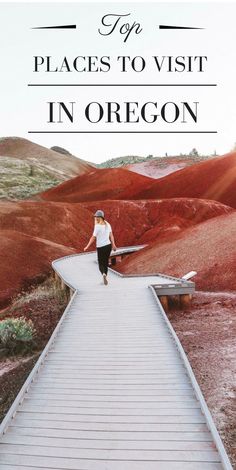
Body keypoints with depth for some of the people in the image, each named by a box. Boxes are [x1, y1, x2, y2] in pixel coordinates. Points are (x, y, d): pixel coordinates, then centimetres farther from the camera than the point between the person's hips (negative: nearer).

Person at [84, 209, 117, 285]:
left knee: (101, 264, 6)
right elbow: (111, 235, 3)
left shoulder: (97, 226, -14)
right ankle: (105, 278, 22)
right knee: (105, 262, 19)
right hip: (108, 245, 5)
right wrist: (113, 245, 7)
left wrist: (87, 247, -4)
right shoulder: (107, 224, 2)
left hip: (100, 247, -5)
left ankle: (104, 274, -22)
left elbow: (93, 238, -13)